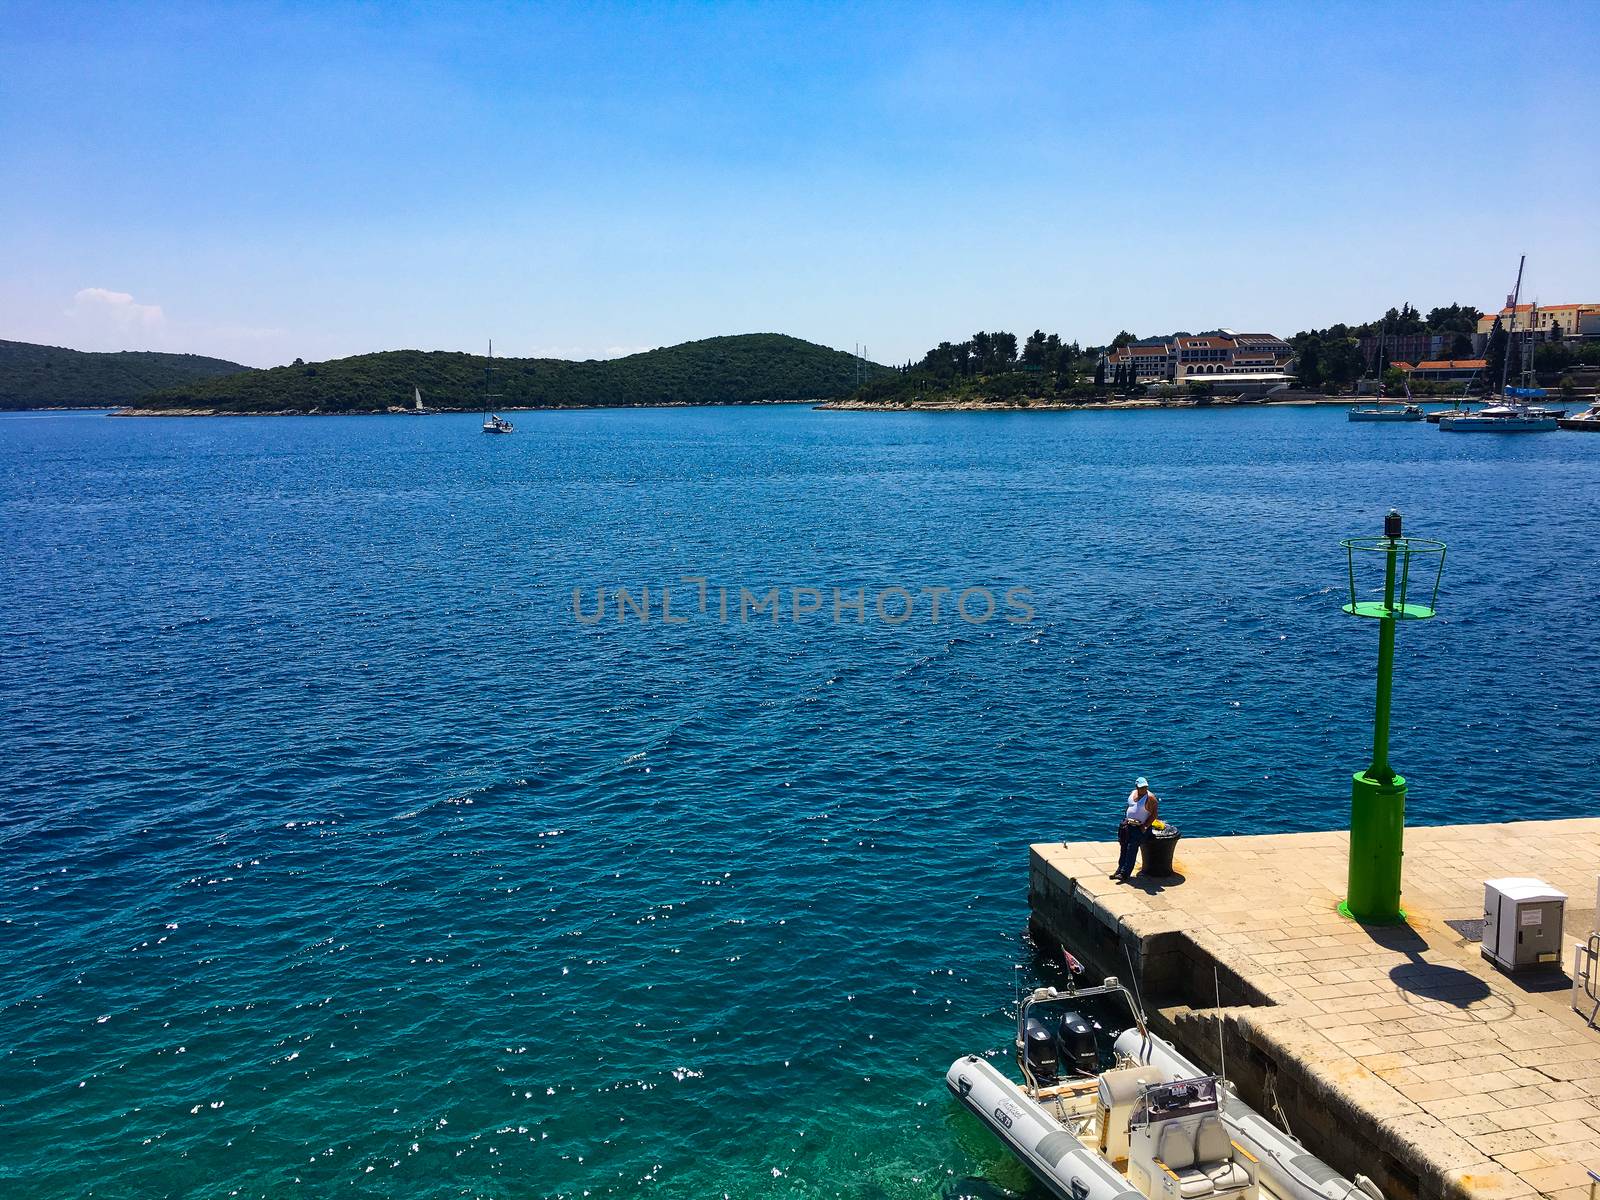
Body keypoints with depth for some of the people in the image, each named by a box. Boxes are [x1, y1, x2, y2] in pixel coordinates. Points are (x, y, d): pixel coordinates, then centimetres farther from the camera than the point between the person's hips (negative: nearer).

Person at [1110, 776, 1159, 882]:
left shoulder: (1151, 798, -13)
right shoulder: (1132, 793, 7)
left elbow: (1154, 814, -12)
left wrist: (1145, 826, -17)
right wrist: (1125, 820, 11)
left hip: (1139, 827, -6)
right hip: (1128, 825, 6)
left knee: (1131, 849, -13)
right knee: (1124, 848, 5)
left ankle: (1125, 874, -12)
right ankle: (1120, 870, 13)